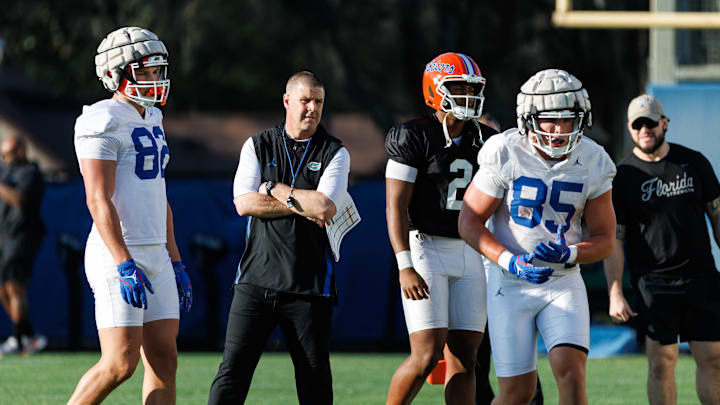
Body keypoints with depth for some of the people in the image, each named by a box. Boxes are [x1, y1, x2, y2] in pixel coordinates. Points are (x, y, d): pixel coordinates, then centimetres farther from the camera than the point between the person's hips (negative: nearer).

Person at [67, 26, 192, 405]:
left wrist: (175, 262, 19)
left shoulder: (151, 121, 17)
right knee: (121, 363, -11)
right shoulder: (103, 123, -12)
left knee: (164, 359, 3)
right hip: (117, 256, -9)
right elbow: (99, 200, -19)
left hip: (155, 256, 9)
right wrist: (125, 265, -25)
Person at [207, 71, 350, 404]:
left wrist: (275, 189, -4)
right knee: (234, 368, -4)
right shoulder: (258, 146, 9)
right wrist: (301, 205, -9)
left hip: (309, 285, -1)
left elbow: (325, 208, -11)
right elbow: (245, 203, -4)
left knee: (315, 378, 3)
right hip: (257, 276, 1)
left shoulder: (334, 153, 4)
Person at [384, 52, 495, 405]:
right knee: (427, 354, -13)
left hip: (470, 254, 6)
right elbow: (396, 206, -12)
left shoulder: (485, 140, 10)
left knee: (464, 358, 1)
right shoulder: (413, 137, -8)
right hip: (425, 248, -6)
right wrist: (405, 267, -21)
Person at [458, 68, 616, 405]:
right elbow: (469, 223, -7)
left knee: (570, 371, -19)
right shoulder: (505, 154, -14)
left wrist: (567, 255, -21)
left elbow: (604, 240, 1)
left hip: (563, 282, 2)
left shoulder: (593, 163, -6)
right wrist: (510, 261, -22)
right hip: (511, 284, -2)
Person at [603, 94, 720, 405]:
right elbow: (613, 240, 0)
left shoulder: (694, 163, 9)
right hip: (653, 283, -3)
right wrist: (615, 293, -9)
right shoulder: (623, 177, 1)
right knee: (662, 362, -6)